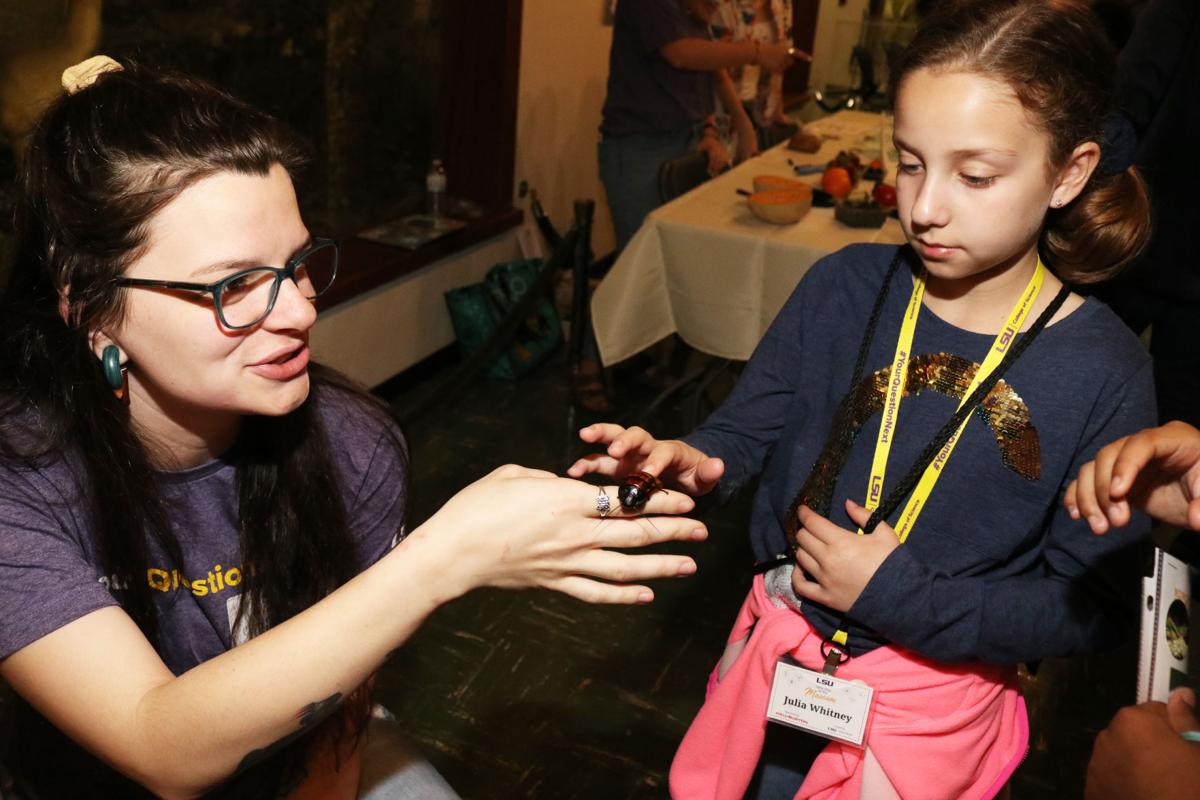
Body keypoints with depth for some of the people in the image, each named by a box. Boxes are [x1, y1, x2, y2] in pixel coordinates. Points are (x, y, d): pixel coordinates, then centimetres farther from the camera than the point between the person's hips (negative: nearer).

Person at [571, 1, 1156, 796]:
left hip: (930, 701, -2)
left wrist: (905, 597, -22)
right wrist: (689, 461, -28)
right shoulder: (844, 286, -12)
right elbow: (749, 427, -6)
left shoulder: (1104, 372, -18)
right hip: (779, 647, 3)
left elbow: (1098, 607, -14)